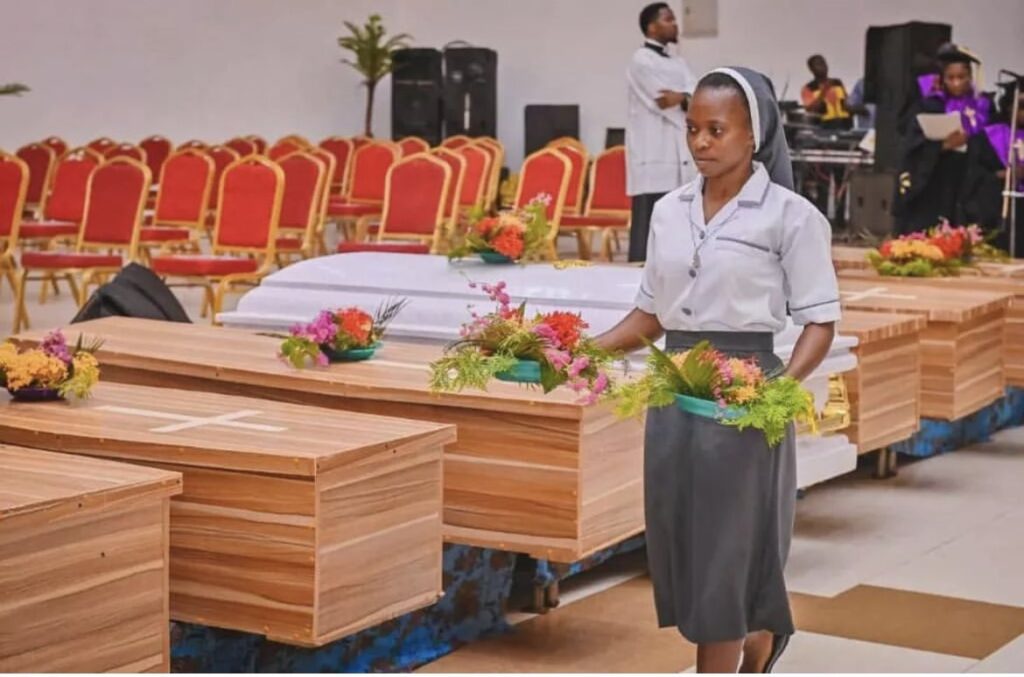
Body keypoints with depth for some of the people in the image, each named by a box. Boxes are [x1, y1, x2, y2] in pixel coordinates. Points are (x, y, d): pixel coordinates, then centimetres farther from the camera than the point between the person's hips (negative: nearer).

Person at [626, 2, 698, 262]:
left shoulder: (677, 63, 19)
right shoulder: (642, 60, -5)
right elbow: (665, 104, -14)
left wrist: (680, 98, -13)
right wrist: (687, 99, 2)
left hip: (681, 157, 8)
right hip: (654, 160, -8)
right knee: (648, 229, -8)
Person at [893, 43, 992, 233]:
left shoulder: (981, 107, 8)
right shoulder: (928, 103, -1)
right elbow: (913, 143, -9)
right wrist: (944, 145, -22)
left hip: (965, 187, 2)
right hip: (927, 186, -2)